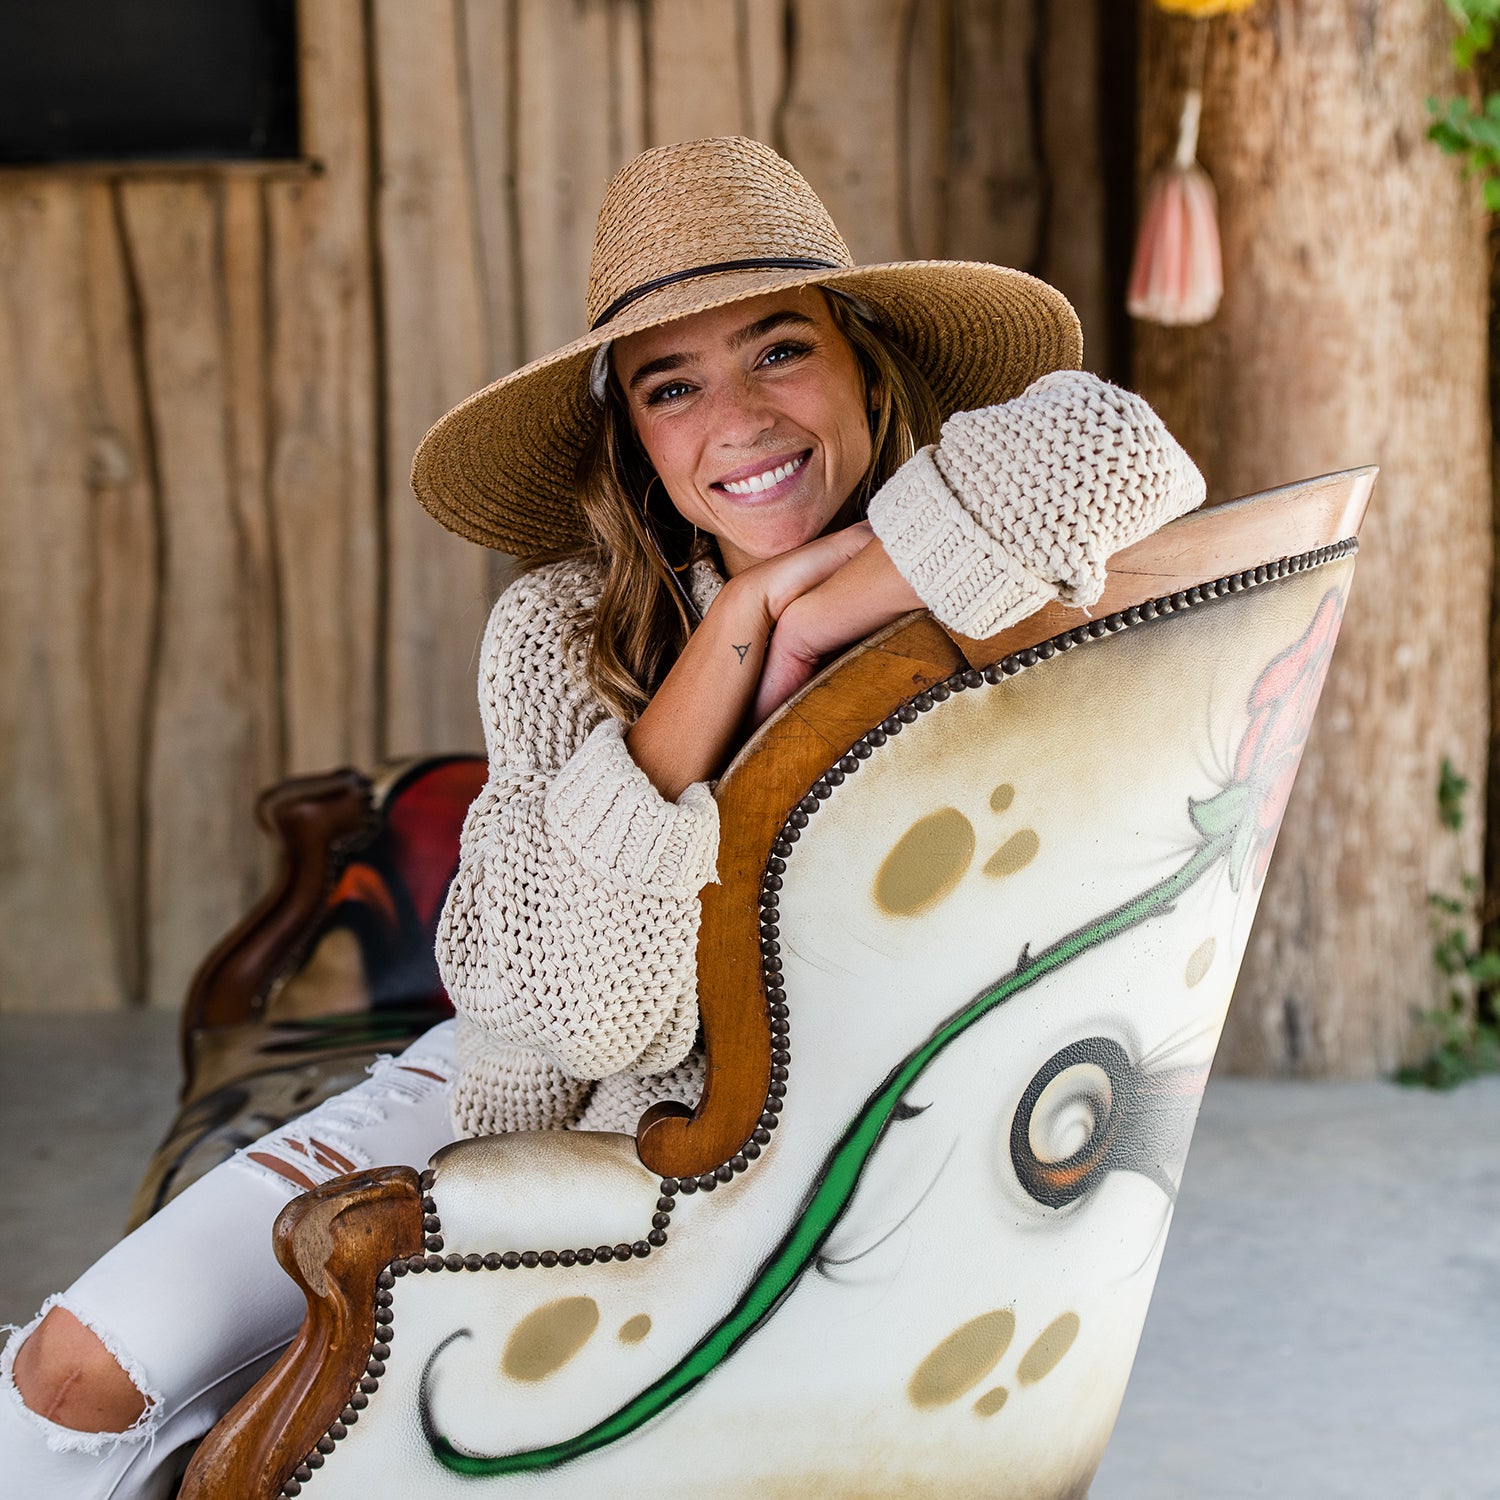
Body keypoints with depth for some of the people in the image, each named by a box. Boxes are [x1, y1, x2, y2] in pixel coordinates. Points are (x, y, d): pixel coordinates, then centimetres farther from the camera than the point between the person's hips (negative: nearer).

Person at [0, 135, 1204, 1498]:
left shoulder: (967, 600, -21)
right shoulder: (557, 634, -17)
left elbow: (1106, 443, -46)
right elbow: (584, 1004, -29)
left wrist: (813, 617, -34)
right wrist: (744, 624, -32)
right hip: (531, 1105, 2)